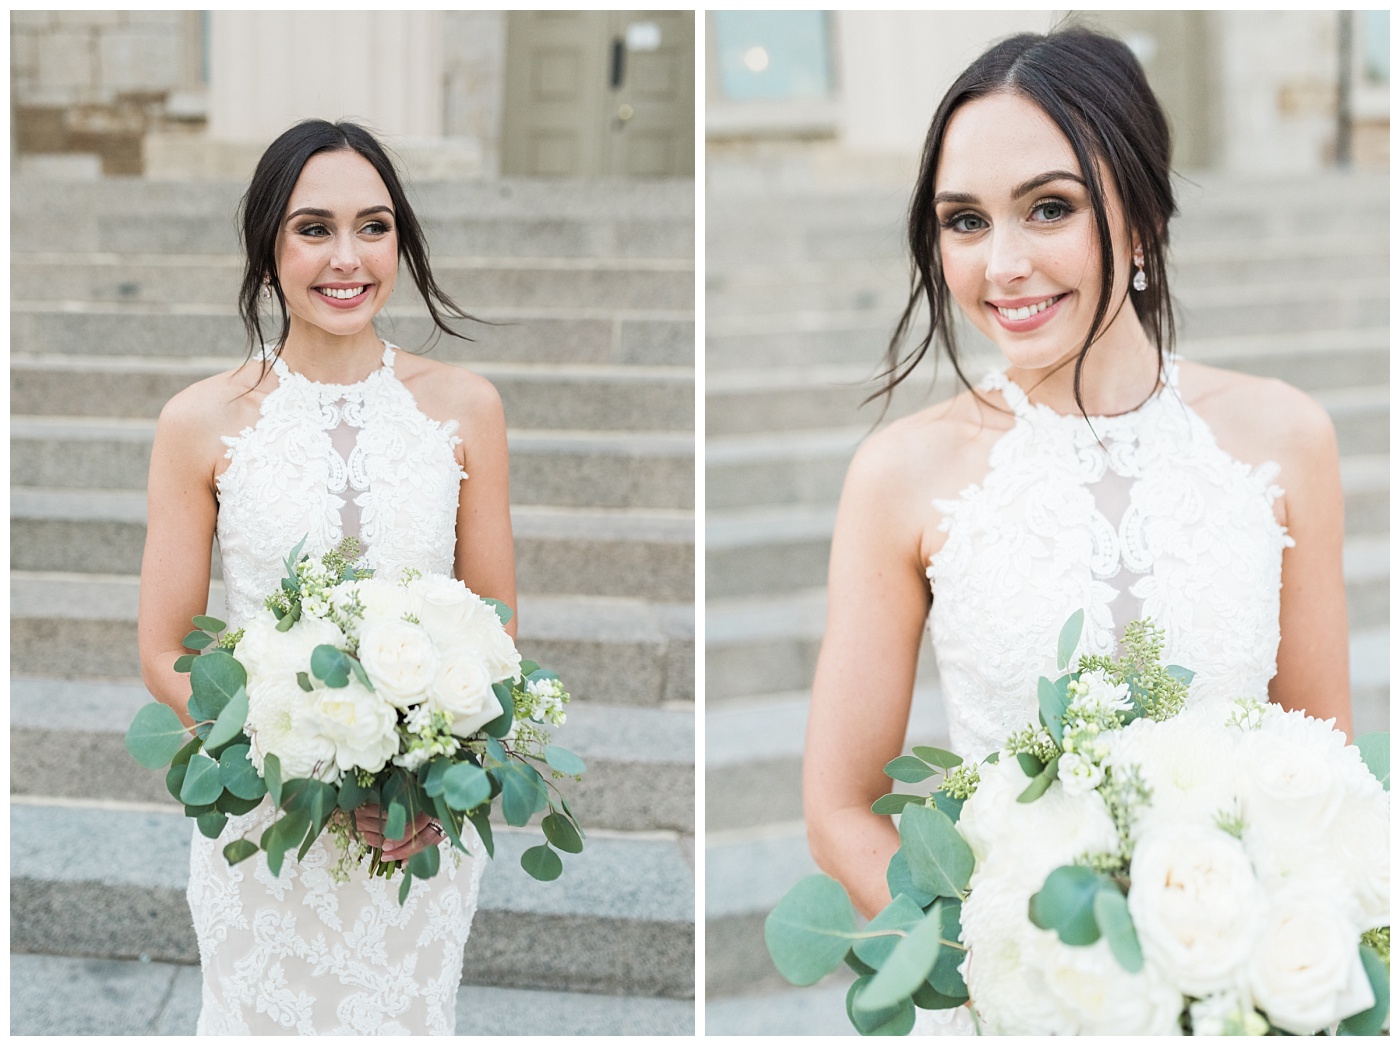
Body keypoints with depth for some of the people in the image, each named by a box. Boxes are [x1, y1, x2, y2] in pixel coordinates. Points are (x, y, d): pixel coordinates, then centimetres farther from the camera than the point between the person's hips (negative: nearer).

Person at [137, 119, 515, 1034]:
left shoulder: (464, 407, -4)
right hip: (261, 820, -1)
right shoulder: (202, 423, -8)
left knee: (410, 1020, 18)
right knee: (267, 1020, 15)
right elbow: (165, 655, -5)